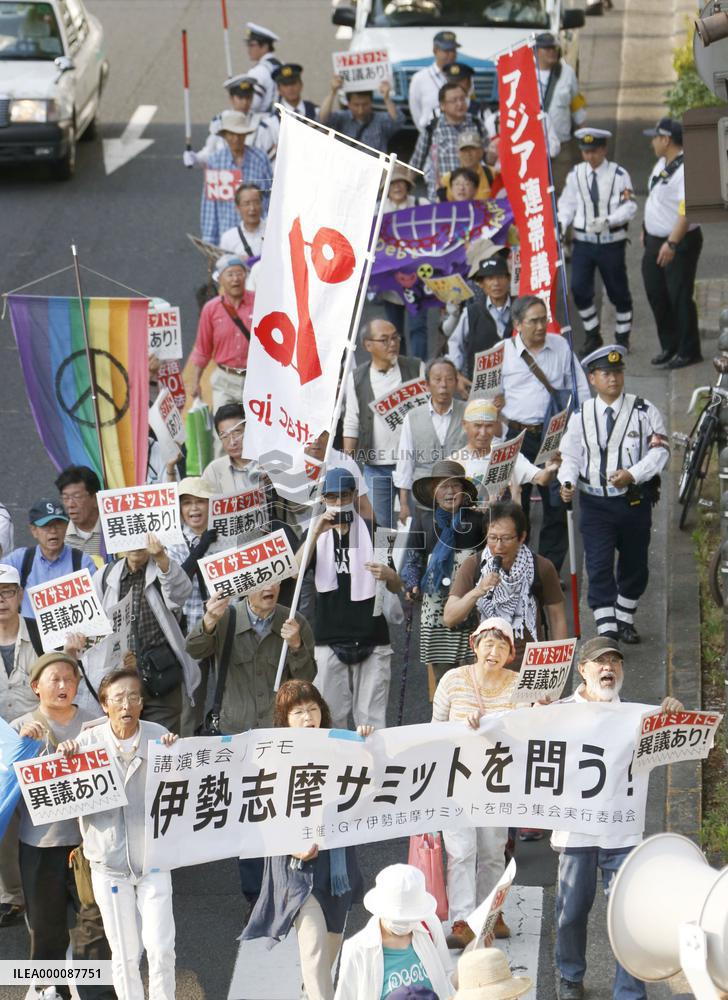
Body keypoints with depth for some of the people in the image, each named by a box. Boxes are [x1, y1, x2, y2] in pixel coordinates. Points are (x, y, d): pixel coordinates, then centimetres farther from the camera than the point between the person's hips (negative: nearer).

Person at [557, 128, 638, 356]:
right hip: (583, 241, 2)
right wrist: (561, 225, -12)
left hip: (611, 242, -2)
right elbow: (567, 204, 6)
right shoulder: (576, 174, 0)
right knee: (579, 290, -4)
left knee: (618, 292, 8)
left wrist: (607, 221, -26)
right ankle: (592, 336, 16)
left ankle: (622, 337, 26)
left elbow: (629, 207, -11)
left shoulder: (618, 175, -9)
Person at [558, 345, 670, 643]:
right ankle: (606, 632, -8)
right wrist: (567, 483, -14)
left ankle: (624, 620, 34)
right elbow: (571, 455, 5)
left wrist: (632, 475, -20)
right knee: (599, 566, -9)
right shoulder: (581, 415, 0)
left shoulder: (644, 411, -6)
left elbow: (660, 450, -7)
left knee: (634, 564, 14)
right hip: (595, 503, 0)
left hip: (635, 501, 0)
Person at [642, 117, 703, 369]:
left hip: (679, 243, -10)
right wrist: (646, 231, 21)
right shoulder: (662, 164, 9)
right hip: (656, 240, 10)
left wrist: (672, 244, -31)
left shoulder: (685, 169, -23)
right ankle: (669, 346, 27)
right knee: (655, 292, 14)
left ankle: (688, 351, 10)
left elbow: (686, 211, -28)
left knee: (680, 297, -2)